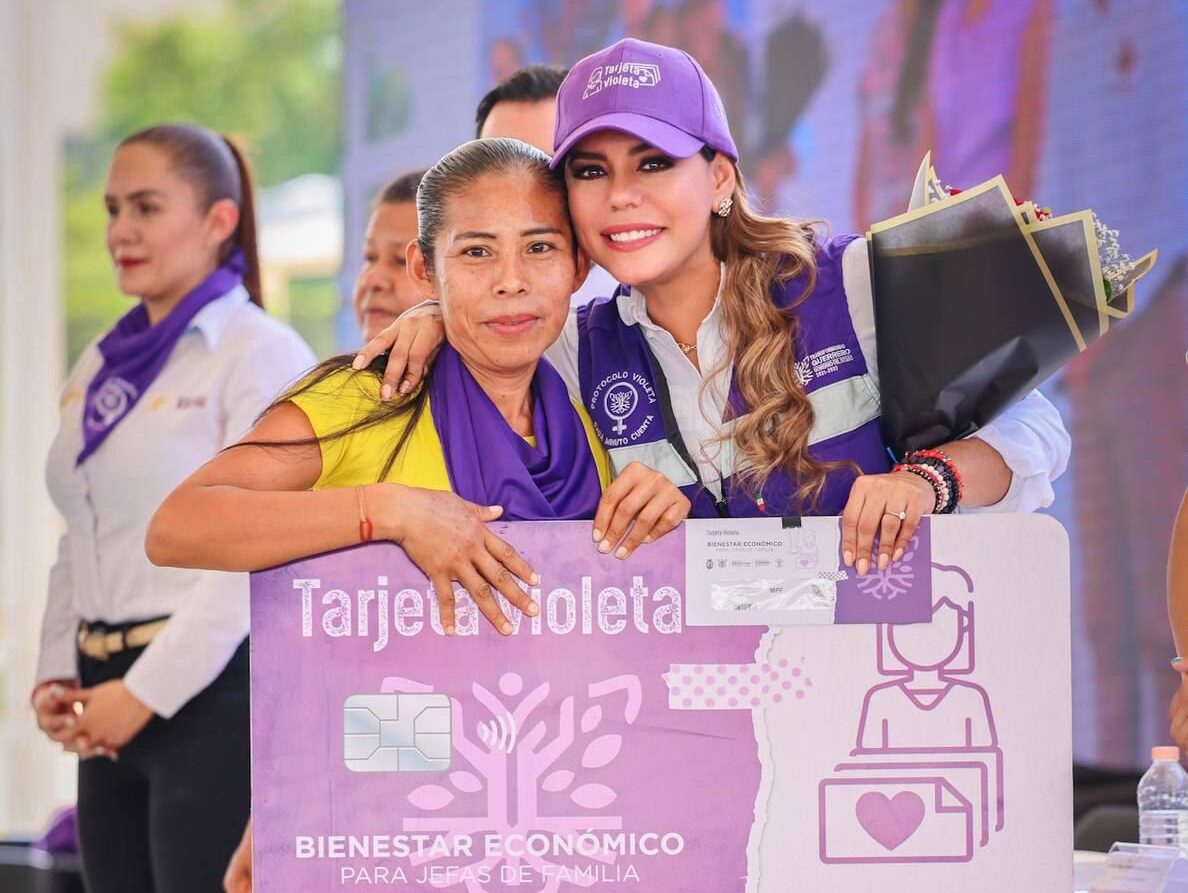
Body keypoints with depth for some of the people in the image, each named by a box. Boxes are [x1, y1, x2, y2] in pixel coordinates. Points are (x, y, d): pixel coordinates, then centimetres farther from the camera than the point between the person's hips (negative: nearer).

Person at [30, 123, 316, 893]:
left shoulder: (259, 354, -7)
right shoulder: (104, 365, 16)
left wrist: (147, 693, -16)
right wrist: (57, 673, 5)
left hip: (213, 693, -7)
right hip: (117, 701, 7)